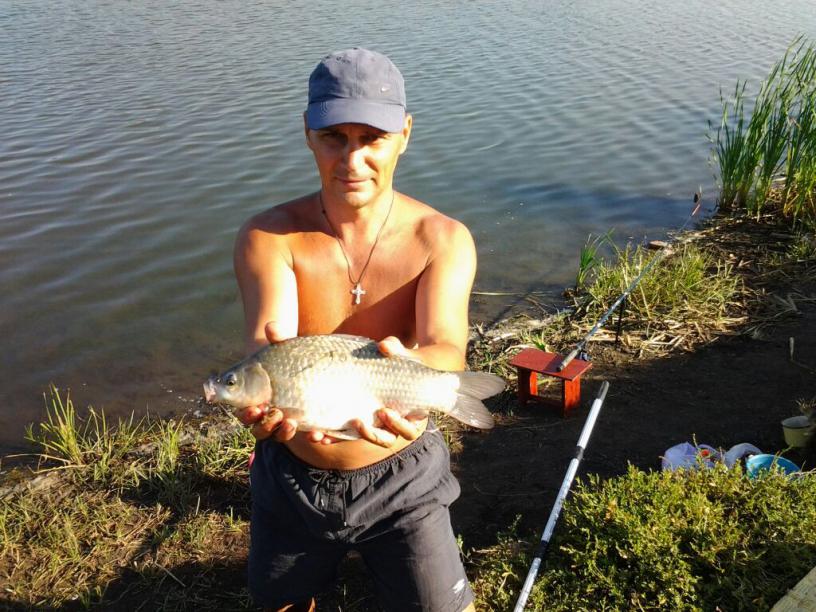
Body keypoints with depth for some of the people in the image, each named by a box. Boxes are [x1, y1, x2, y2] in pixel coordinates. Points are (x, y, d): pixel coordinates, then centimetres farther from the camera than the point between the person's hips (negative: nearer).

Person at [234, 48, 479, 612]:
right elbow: (269, 339, -29)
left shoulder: (443, 240, -16)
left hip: (400, 477, -1)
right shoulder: (269, 237, -14)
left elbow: (446, 345, -31)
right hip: (292, 476, 2)